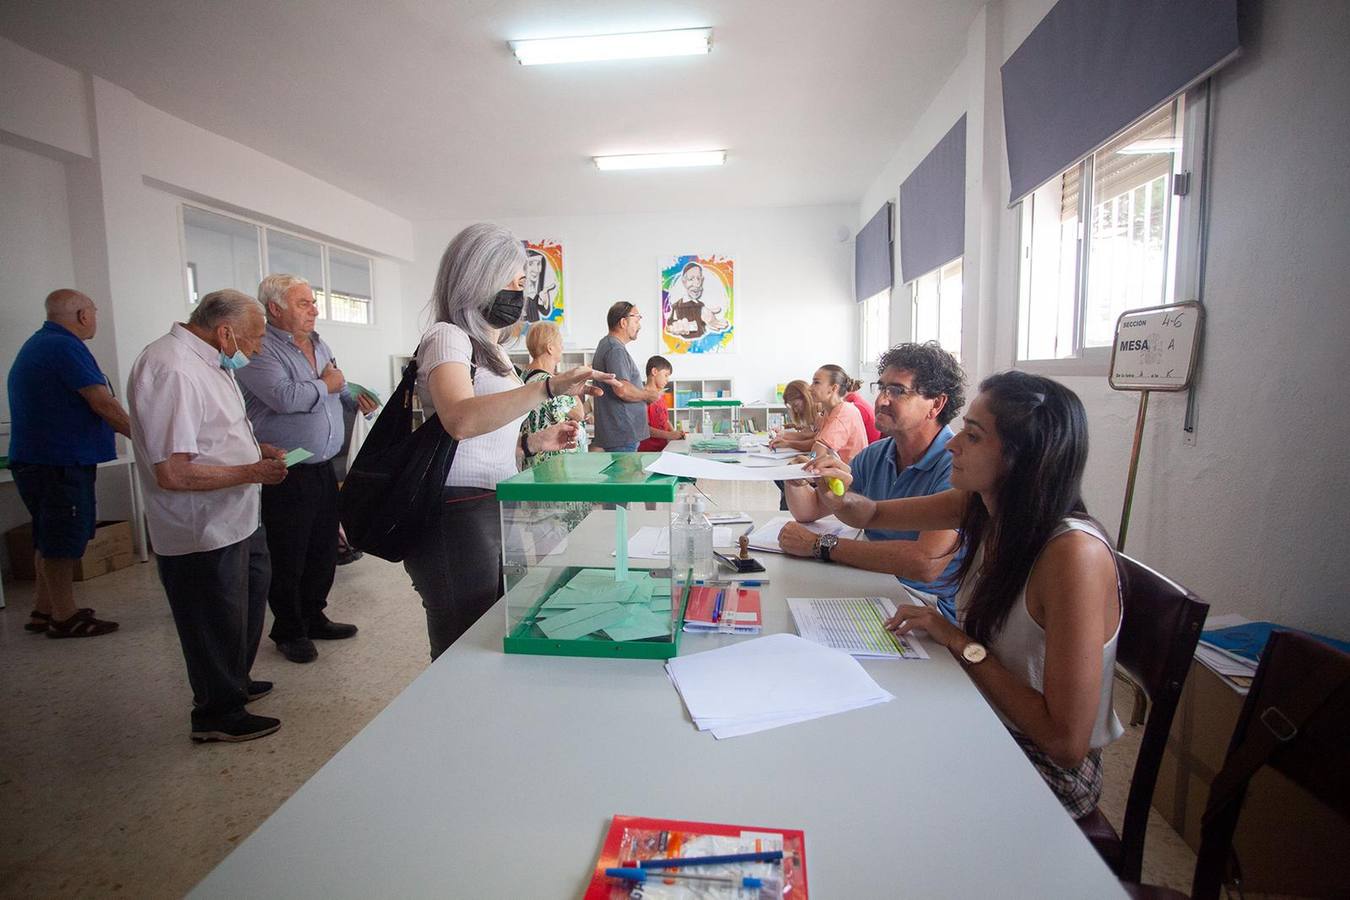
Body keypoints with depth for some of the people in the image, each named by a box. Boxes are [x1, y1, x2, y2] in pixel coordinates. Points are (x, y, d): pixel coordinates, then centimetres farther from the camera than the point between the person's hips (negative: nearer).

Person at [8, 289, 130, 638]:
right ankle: (64, 618, 9)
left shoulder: (38, 344, 17)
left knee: (51, 540, 18)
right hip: (59, 462, -10)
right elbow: (103, 404, -20)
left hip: (37, 459, 10)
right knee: (62, 542, -1)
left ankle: (44, 610, 27)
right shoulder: (66, 347, -17)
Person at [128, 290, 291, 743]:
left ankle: (235, 683, 46)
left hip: (236, 519, 11)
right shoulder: (172, 370, -26)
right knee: (216, 625, 8)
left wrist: (257, 449, 8)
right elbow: (172, 472, -30)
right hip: (203, 535, -11)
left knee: (249, 599, 26)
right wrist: (251, 472, -22)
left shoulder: (205, 361, 7)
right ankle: (218, 715, 29)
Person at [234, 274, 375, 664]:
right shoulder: (260, 350, -14)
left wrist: (357, 400, 6)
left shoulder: (318, 344, 13)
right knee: (288, 558, 6)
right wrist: (325, 385, -13)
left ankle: (313, 617, 34)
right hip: (285, 475, -8)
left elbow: (337, 390, 26)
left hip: (323, 468, 8)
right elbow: (283, 397, -29)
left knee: (324, 551, 17)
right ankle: (288, 631, 23)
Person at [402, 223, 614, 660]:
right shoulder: (447, 337, -8)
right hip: (459, 520, -9)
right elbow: (460, 419, -31)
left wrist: (533, 441, 9)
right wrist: (549, 387, -40)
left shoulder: (491, 349, 20)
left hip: (496, 512, 9)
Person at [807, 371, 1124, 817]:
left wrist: (961, 642, -22)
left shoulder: (1074, 553, -29)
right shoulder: (984, 504, -8)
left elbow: (1068, 741, -28)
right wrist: (841, 498, -15)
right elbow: (875, 514, 7)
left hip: (1048, 769, -5)